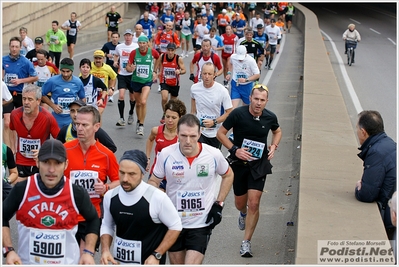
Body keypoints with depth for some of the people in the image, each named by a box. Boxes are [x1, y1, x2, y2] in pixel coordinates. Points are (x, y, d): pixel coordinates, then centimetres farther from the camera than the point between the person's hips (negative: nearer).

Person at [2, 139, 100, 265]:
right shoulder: (22, 190, -12)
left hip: (68, 262, 0)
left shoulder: (77, 193, -10)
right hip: (27, 262, 0)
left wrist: (89, 252, -3)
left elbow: (93, 220, 6)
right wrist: (9, 251, -8)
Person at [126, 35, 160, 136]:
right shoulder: (134, 52, -8)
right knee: (138, 103, 14)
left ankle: (141, 125, -12)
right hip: (136, 80, 2)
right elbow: (128, 67, -6)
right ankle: (139, 121, 38)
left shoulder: (153, 52, -8)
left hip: (147, 81, -2)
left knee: (143, 102, -20)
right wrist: (130, 68, -29)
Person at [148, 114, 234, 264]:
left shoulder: (214, 155, -13)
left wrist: (218, 204, 0)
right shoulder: (166, 155, -13)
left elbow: (228, 175, 7)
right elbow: (153, 181, 1)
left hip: (201, 224, -2)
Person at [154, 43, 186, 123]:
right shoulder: (162, 56, -9)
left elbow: (184, 70, -12)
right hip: (164, 81, 0)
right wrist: (155, 72, -1)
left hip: (175, 83, 0)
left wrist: (179, 71, -33)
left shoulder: (179, 59, -15)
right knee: (164, 98, -23)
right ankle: (164, 114, 1)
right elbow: (157, 65, 10)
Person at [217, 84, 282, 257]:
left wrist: (273, 146, -2)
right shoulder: (238, 114, -15)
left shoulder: (270, 117, -7)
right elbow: (221, 133, -7)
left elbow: (277, 132, 16)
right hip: (239, 163, 0)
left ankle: (246, 242, 1)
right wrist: (235, 150, -17)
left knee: (254, 203, -10)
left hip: (259, 164, 0)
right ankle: (243, 214, 53)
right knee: (240, 204, 14)